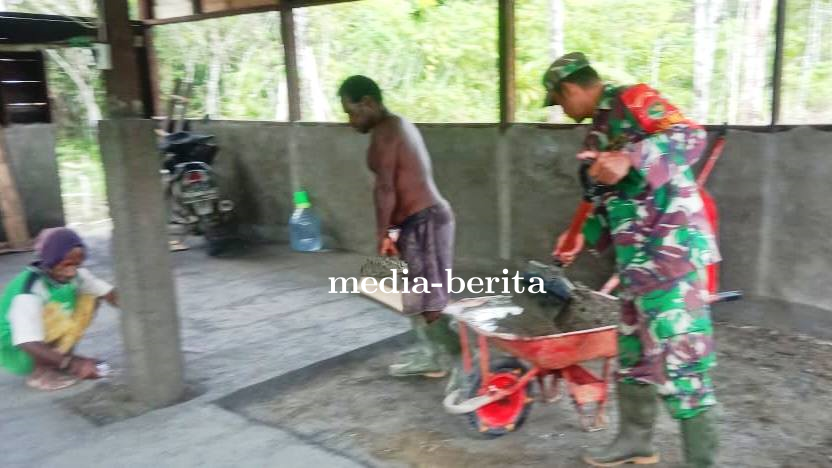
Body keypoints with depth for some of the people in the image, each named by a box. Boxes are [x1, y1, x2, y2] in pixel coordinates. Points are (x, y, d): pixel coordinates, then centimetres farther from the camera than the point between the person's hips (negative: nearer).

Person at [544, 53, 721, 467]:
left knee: (677, 356, -8)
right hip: (637, 258, 10)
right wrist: (584, 237, 28)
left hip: (671, 247, -10)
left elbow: (690, 137, -21)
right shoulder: (600, 129, 21)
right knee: (634, 352, 16)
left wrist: (630, 160, -33)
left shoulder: (631, 99, -7)